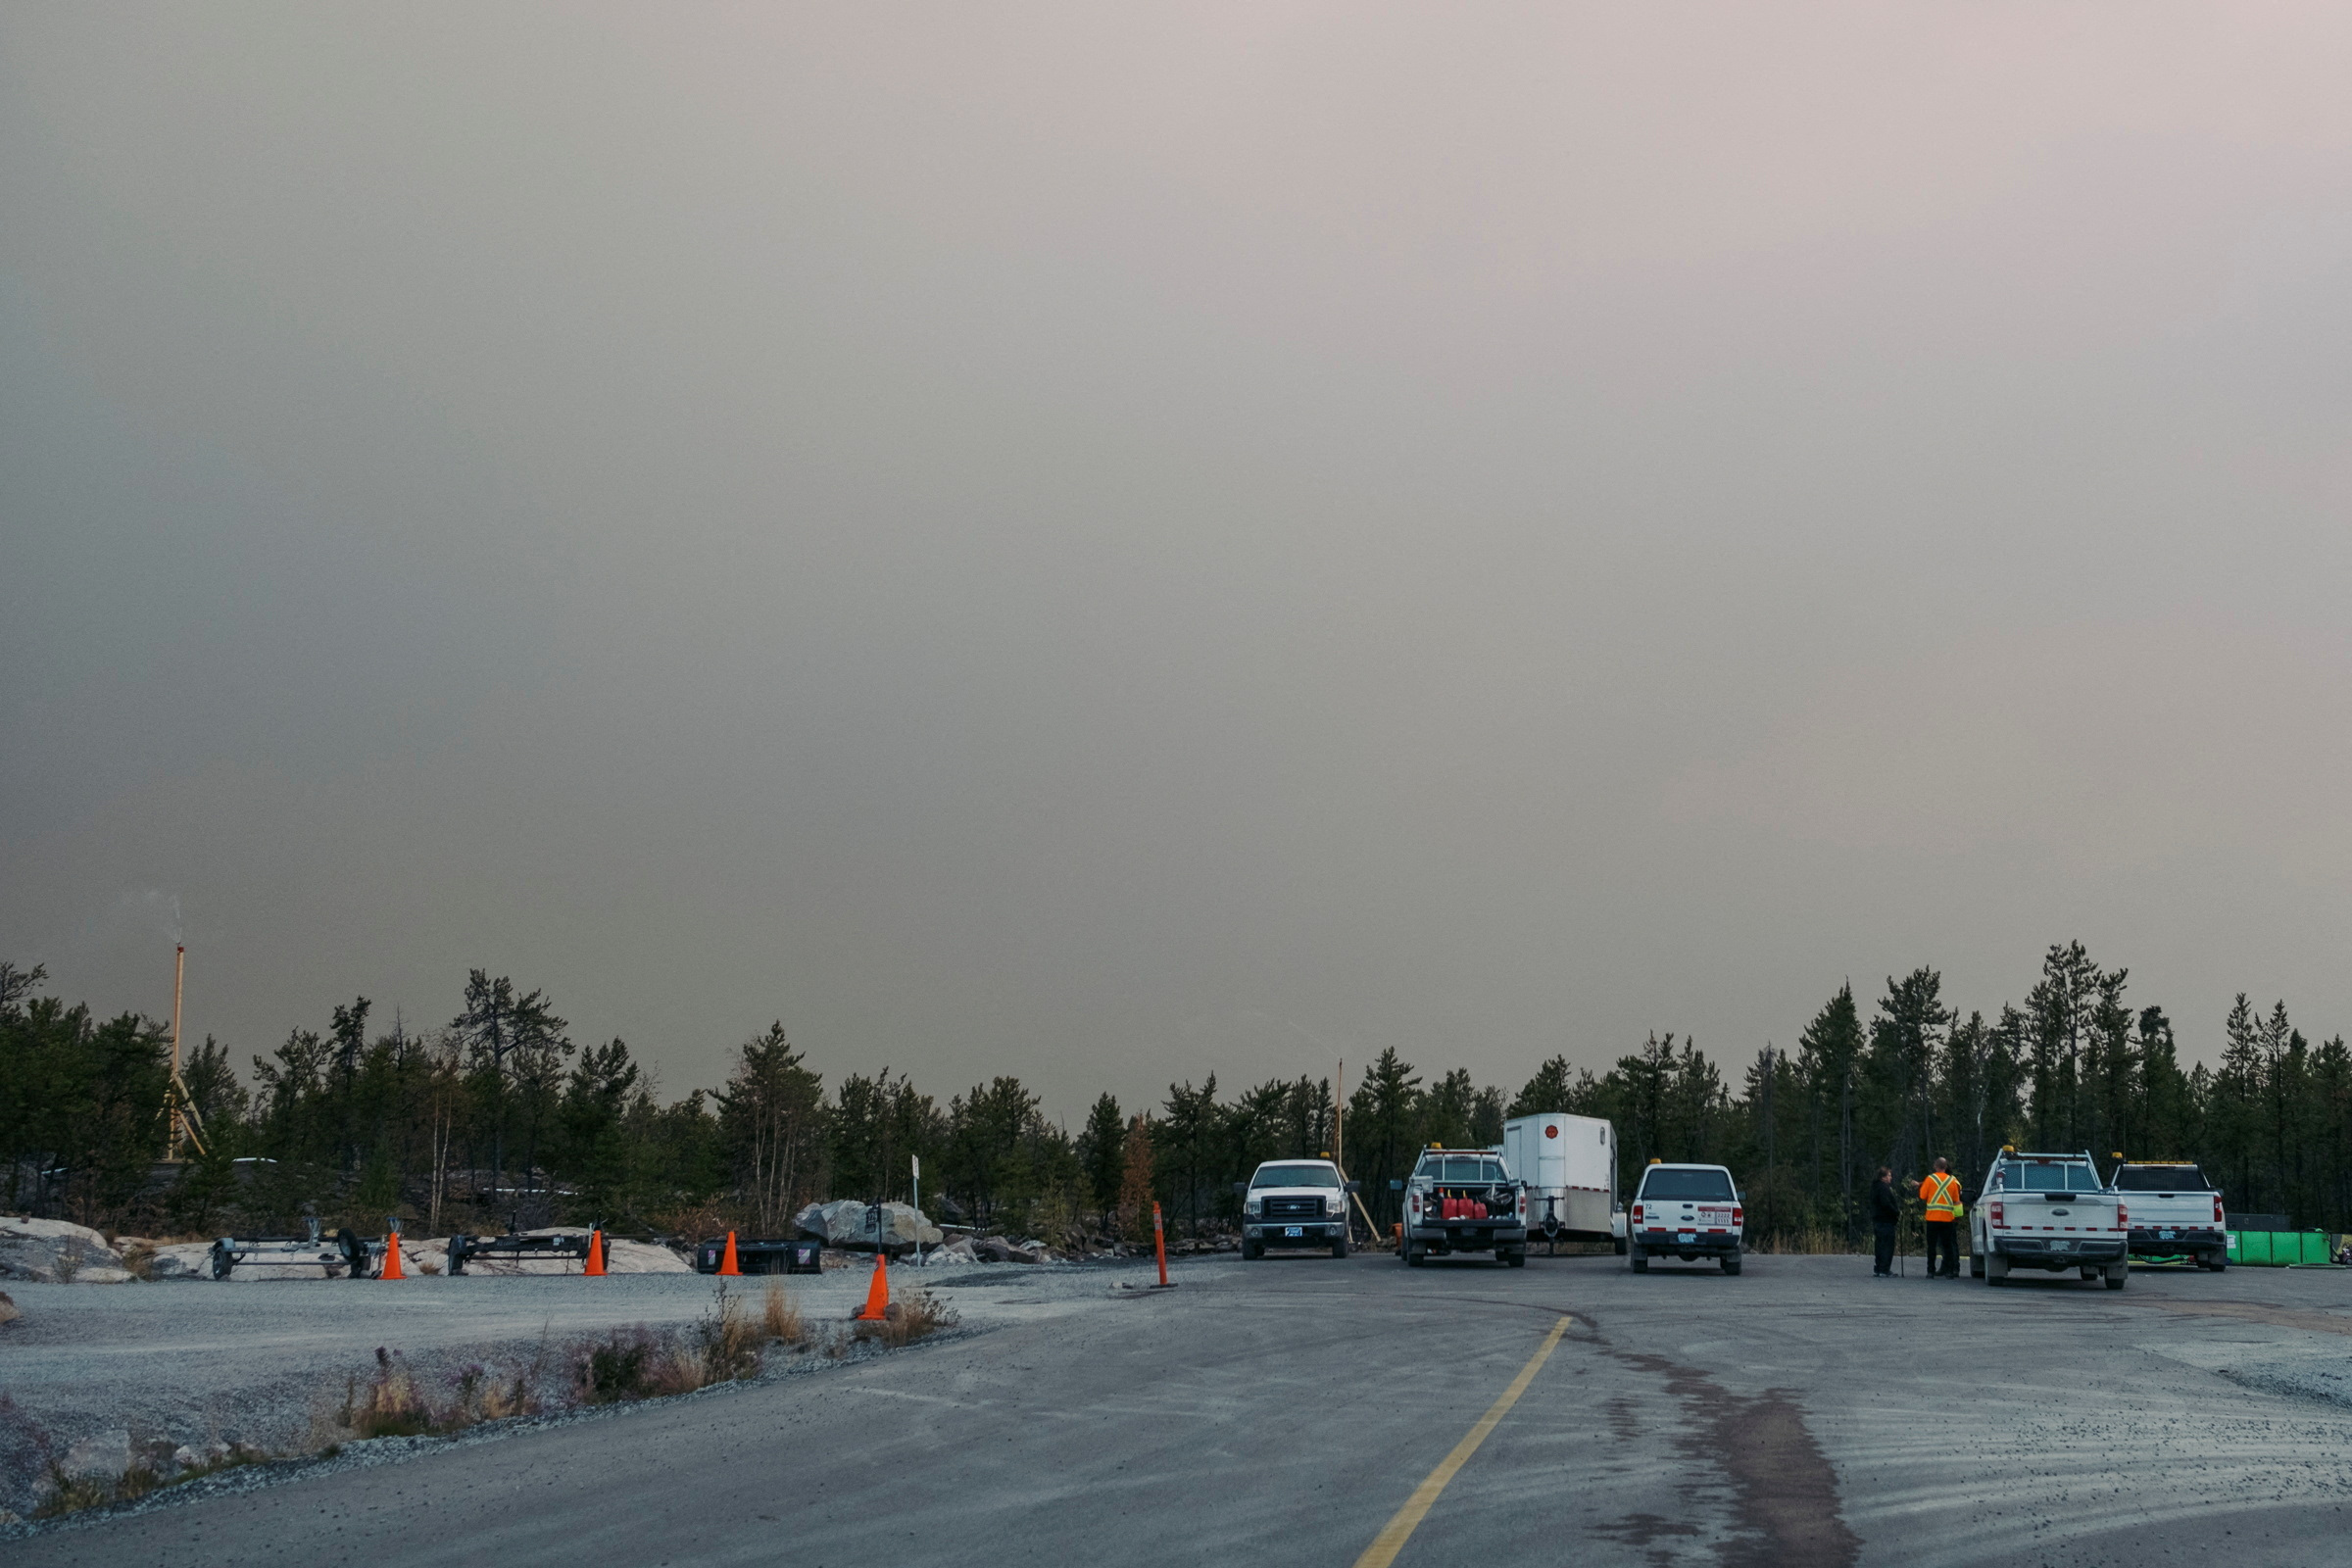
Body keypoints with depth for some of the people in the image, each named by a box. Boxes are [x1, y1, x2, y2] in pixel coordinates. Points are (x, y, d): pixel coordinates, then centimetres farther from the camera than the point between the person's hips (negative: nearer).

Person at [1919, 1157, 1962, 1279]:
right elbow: (1956, 1200, 9)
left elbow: (1922, 1196, -5)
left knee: (1931, 1246, 2)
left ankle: (1930, 1271, -1)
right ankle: (1949, 1271, 3)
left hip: (1932, 1217, -2)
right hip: (1948, 1218, 2)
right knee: (1948, 1245, 7)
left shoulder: (1930, 1179, -4)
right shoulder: (1952, 1181, 4)